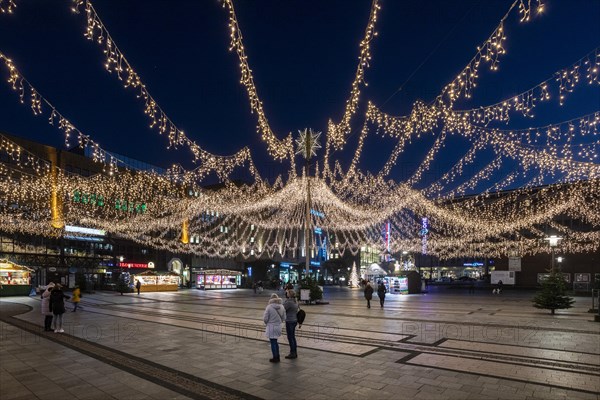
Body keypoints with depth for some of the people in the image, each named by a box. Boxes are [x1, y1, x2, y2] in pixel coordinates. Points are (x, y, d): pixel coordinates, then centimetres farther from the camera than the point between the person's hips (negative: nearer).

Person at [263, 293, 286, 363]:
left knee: (273, 342, 7)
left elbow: (265, 318, -14)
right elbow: (284, 318, 3)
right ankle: (277, 357, 28)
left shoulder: (269, 307, -17)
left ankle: (275, 358, 16)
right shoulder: (282, 307, -3)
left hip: (271, 327, -5)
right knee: (275, 342, 22)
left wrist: (267, 323, 7)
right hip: (278, 326, 5)